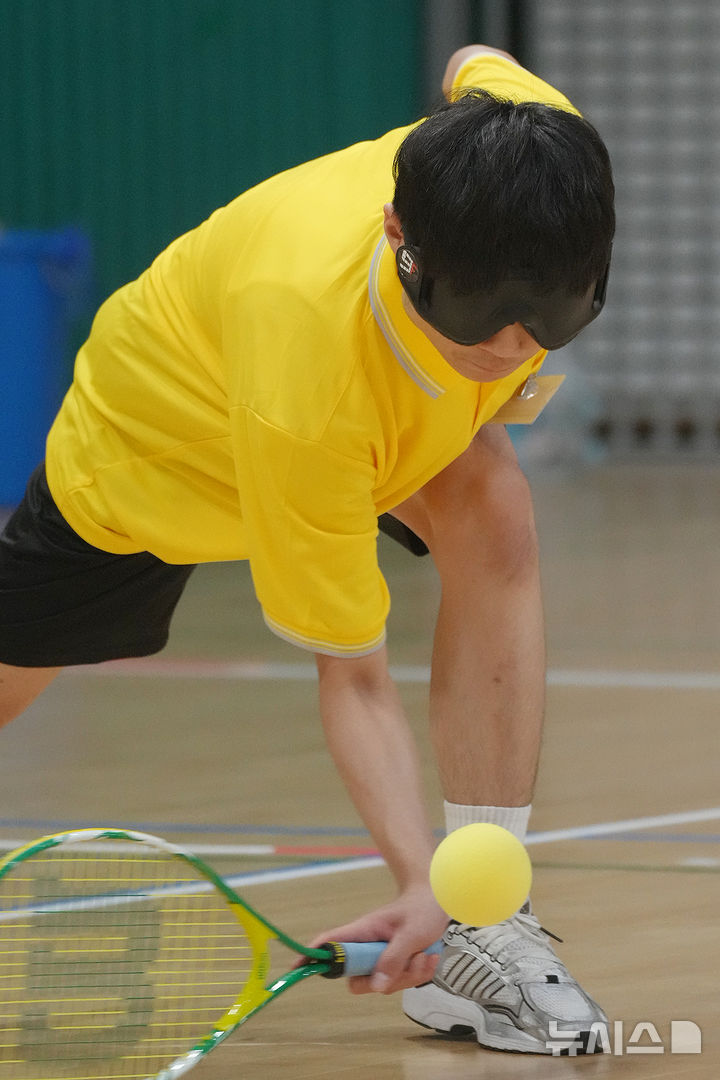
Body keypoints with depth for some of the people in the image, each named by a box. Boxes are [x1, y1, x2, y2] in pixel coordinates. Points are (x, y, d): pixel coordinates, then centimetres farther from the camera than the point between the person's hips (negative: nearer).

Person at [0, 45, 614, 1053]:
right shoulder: (303, 389, -49)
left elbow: (474, 65, -7)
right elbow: (352, 672, -39)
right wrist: (418, 879, -48)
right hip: (156, 454, -4)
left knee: (493, 518, -26)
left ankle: (486, 934, -23)